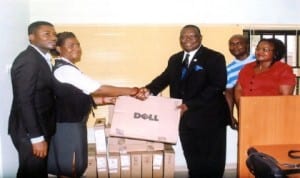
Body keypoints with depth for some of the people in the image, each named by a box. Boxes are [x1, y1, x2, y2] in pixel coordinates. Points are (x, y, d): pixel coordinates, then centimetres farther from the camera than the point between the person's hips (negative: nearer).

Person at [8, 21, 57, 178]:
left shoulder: (41, 59, 11)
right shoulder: (28, 60, -19)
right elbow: (24, 101, -23)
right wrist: (36, 137, -23)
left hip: (39, 128, 9)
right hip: (29, 132, -9)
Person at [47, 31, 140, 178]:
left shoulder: (64, 68, 13)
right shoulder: (65, 69, -18)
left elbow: (78, 97, 13)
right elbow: (98, 89, -20)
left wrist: (105, 100, 3)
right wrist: (130, 91, -13)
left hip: (70, 123, 10)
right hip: (69, 126, -10)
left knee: (65, 166, 16)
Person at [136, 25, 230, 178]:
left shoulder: (214, 58, -6)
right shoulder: (175, 59, 14)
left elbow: (217, 86, -17)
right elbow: (164, 78, 4)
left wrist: (190, 105, -23)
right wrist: (149, 89, -19)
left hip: (209, 119, -5)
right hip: (185, 119, 6)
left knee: (210, 164, 5)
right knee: (193, 162, 17)